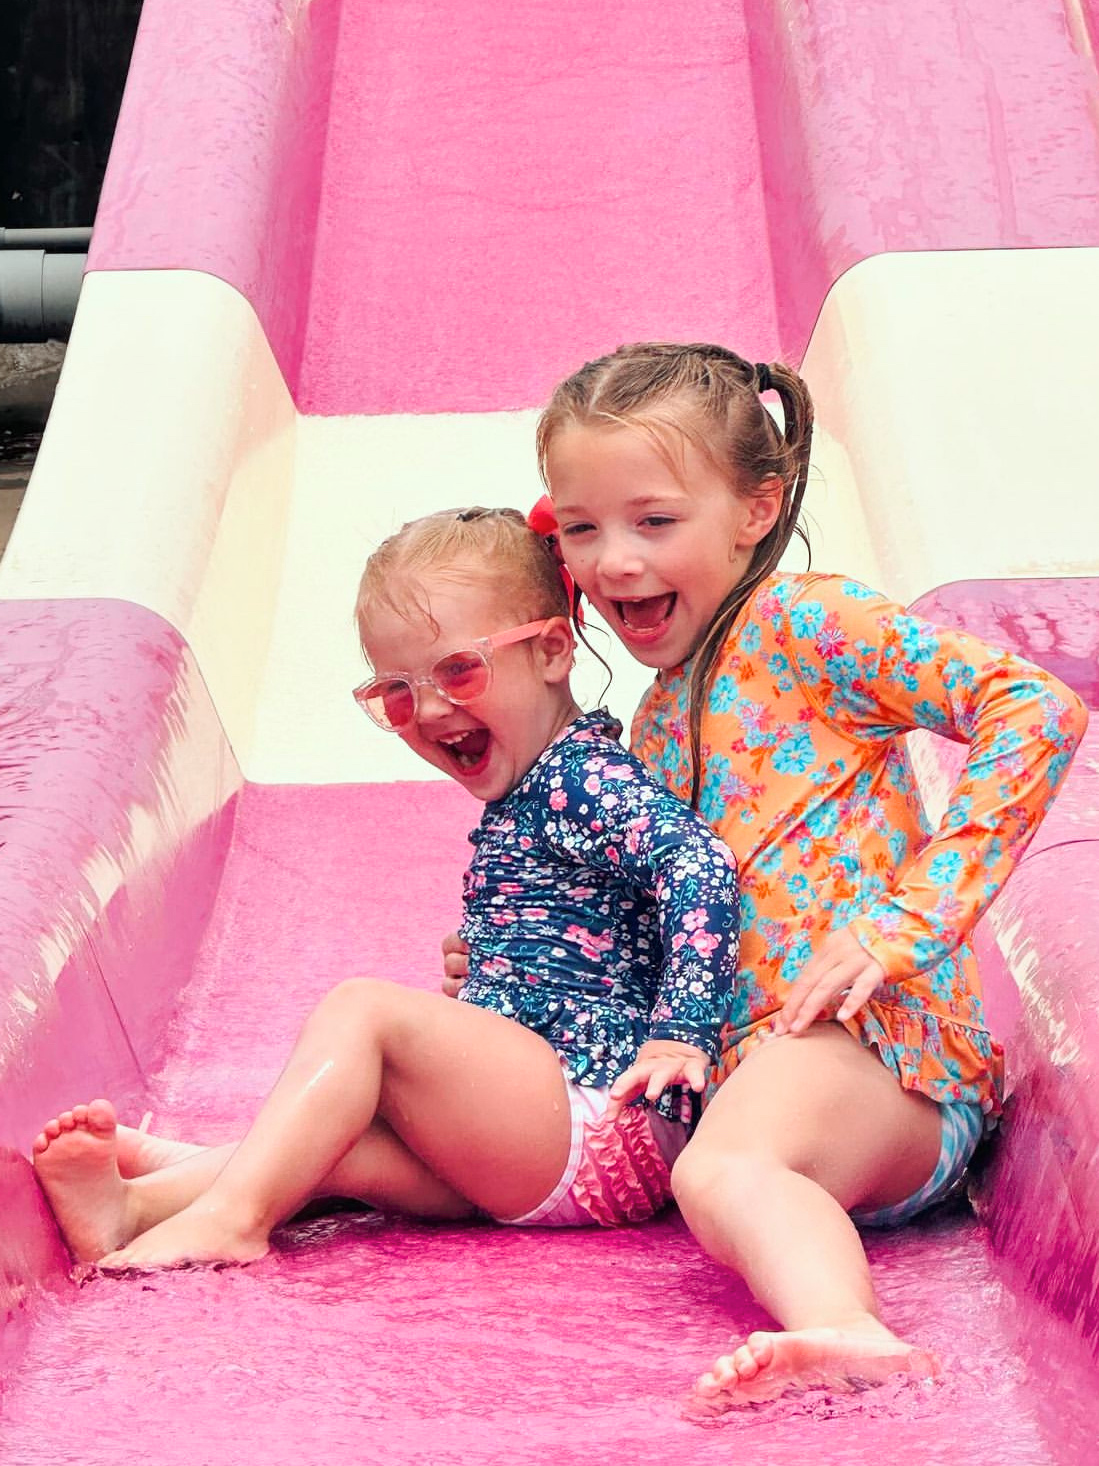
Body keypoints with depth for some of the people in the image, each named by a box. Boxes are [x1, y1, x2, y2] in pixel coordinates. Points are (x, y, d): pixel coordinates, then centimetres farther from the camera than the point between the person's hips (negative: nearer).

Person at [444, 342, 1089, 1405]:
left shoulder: (802, 622, -1)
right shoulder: (659, 723, 23)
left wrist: (906, 919, -18)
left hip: (873, 1046, -13)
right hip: (745, 1065, 13)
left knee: (723, 1170, -39)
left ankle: (847, 1330, -63)